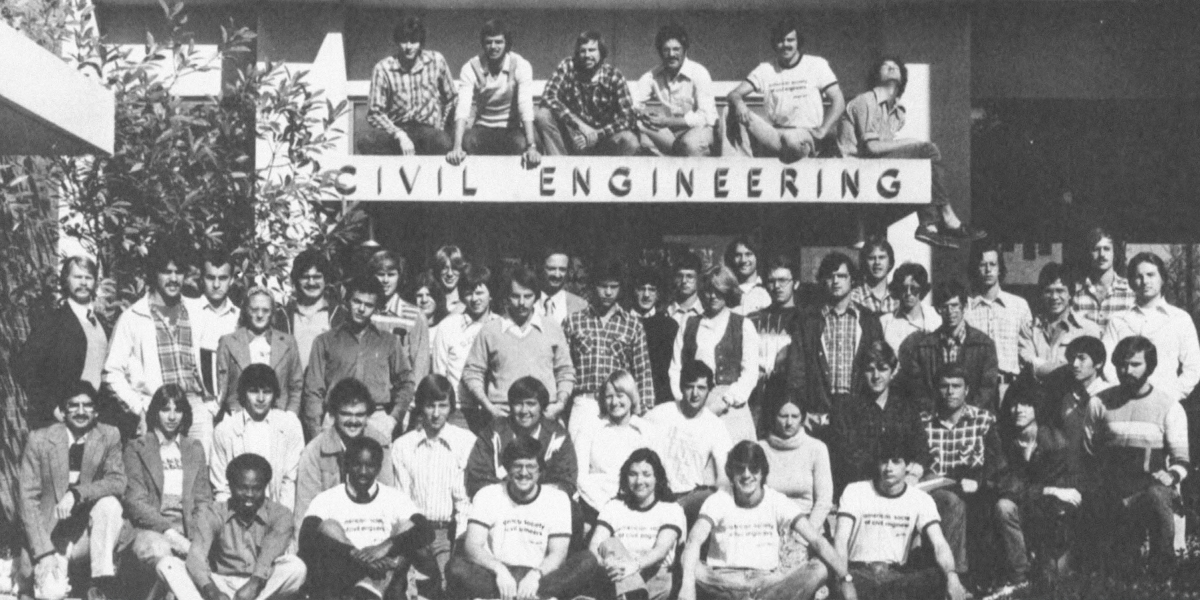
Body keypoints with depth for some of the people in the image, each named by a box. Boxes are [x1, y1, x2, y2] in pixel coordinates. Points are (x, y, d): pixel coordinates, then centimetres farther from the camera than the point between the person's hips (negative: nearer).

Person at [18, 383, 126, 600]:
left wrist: (76, 494, -28)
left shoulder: (109, 436, -1)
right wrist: (44, 552, -15)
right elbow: (28, 498, -6)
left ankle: (102, 581, -23)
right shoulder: (39, 440, -5)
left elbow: (117, 482, -10)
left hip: (90, 532, 2)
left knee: (109, 503, -28)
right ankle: (44, 578, 11)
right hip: (53, 533, -2)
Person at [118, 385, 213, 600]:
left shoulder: (195, 449, 22)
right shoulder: (136, 449, 12)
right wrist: (169, 532, -13)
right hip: (149, 529, -4)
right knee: (161, 551, -40)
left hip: (187, 531, 4)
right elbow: (135, 501, 2)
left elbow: (204, 501, 17)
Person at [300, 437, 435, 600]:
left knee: (407, 526, -18)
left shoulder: (394, 499, 8)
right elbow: (307, 538, -12)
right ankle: (378, 583, -34)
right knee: (328, 527, -23)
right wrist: (353, 552, -25)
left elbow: (426, 532, -7)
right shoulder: (326, 499, 6)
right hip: (340, 579, -1)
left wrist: (385, 547, -24)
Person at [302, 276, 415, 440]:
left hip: (378, 421, 1)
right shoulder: (325, 341, 13)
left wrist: (394, 417, 6)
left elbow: (406, 383, 20)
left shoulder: (389, 342, 17)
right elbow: (313, 390, 8)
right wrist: (316, 432, -1)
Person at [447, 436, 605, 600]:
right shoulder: (487, 496, 5)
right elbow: (472, 545, -7)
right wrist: (499, 570, -27)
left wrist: (535, 574, -25)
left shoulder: (558, 499, 6)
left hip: (542, 577, 1)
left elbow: (558, 554, -2)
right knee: (456, 566, -32)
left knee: (588, 562, -25)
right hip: (497, 575, -1)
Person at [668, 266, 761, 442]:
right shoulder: (689, 325, 16)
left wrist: (727, 400, -10)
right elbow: (675, 368, 13)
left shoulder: (743, 325, 8)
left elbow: (750, 373, 1)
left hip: (730, 408, -2)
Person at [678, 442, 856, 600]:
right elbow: (695, 540, -20)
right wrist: (688, 584, -40)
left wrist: (845, 577, -24)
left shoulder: (777, 502, 2)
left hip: (768, 580, 1)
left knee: (819, 570, -24)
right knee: (691, 568, -33)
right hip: (724, 580, -1)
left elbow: (816, 540, -8)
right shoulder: (718, 501, -2)